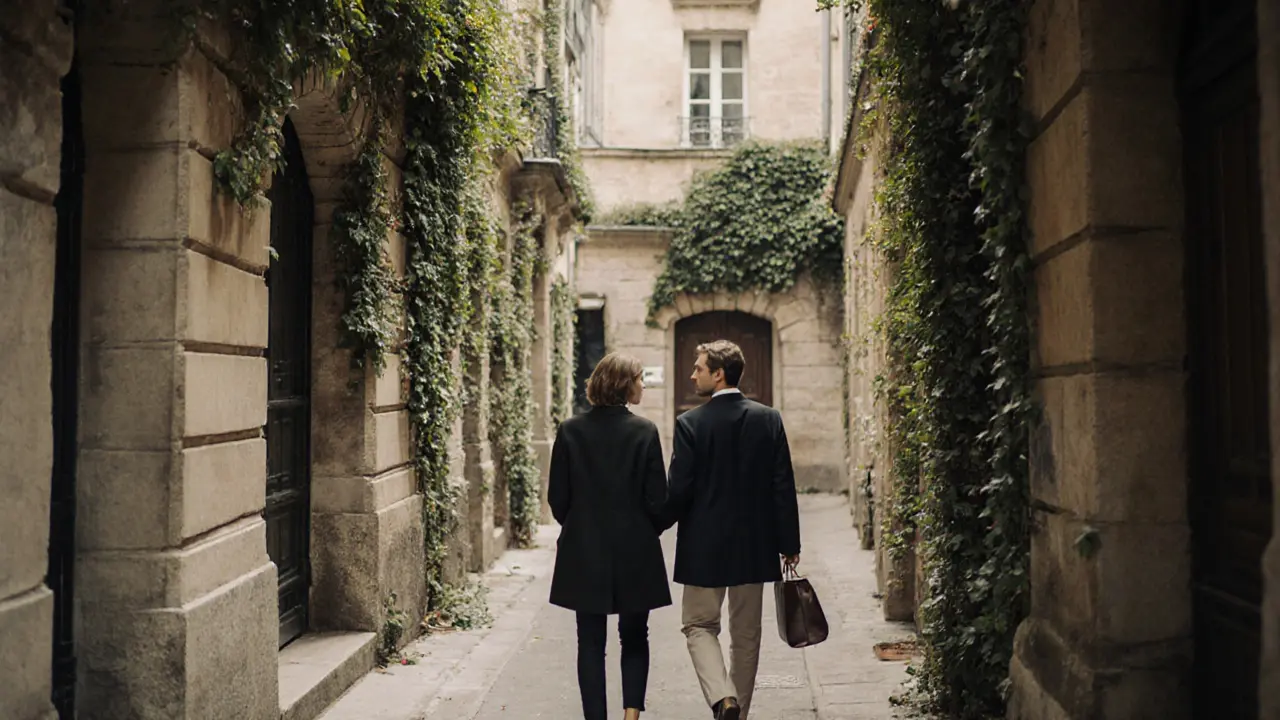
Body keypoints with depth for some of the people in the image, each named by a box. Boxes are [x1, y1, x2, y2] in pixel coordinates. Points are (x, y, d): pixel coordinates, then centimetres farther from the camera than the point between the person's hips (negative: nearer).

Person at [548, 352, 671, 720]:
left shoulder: (570, 430, -4)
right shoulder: (644, 431, -10)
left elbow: (557, 497, -1)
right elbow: (657, 499, -8)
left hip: (584, 554, 1)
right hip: (635, 554, -1)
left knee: (591, 643, 10)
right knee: (634, 639, 16)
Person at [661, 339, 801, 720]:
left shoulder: (690, 423, -12)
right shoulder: (769, 419, -2)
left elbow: (679, 490, -11)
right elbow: (783, 486, -1)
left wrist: (654, 528, 5)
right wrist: (789, 544, 7)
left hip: (705, 545, -3)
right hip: (755, 545, 4)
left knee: (700, 625, 10)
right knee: (746, 633, 16)